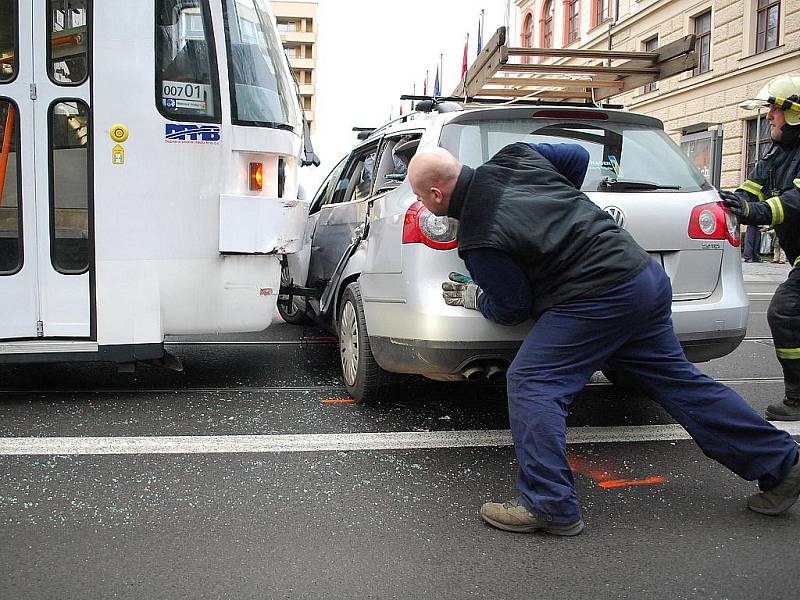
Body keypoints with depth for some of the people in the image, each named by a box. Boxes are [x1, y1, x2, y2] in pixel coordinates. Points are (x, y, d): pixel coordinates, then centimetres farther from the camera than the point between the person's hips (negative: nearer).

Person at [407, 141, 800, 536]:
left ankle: (549, 506, -4)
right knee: (681, 382, 17)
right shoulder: (512, 157, 6)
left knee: (531, 383, -5)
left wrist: (475, 298, 15)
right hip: (644, 272, 9)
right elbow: (577, 157, 20)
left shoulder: (478, 240, -14)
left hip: (597, 299, -9)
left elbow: (512, 308, -4)